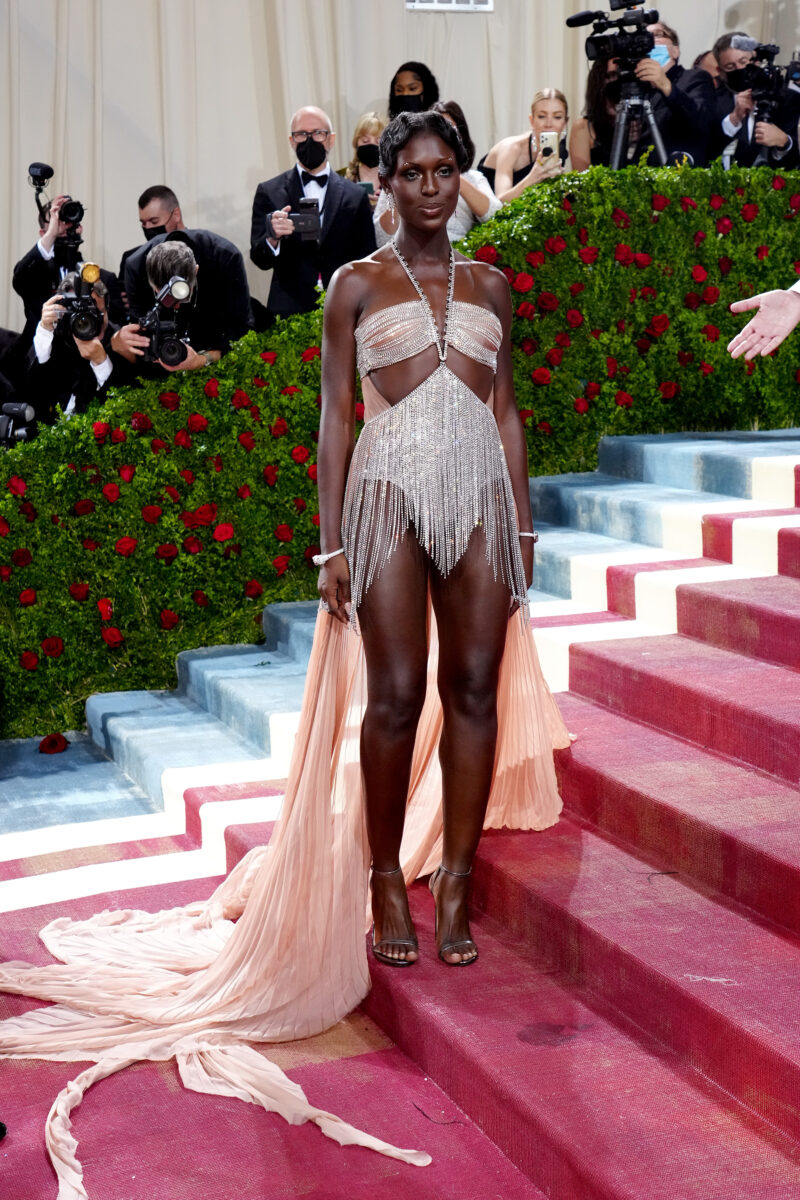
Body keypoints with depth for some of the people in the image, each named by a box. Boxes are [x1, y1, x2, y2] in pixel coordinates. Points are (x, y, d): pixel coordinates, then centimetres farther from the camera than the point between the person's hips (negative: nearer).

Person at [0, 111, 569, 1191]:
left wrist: (525, 522, 9)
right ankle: (384, 881, 11)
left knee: (475, 686, -1)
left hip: (479, 488, 3)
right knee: (394, 693, -6)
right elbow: (335, 415, 3)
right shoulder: (357, 285, 6)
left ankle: (455, 884, 9)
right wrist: (332, 542, -3)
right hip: (390, 488, -3)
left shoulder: (489, 285, 15)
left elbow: (507, 410, 15)